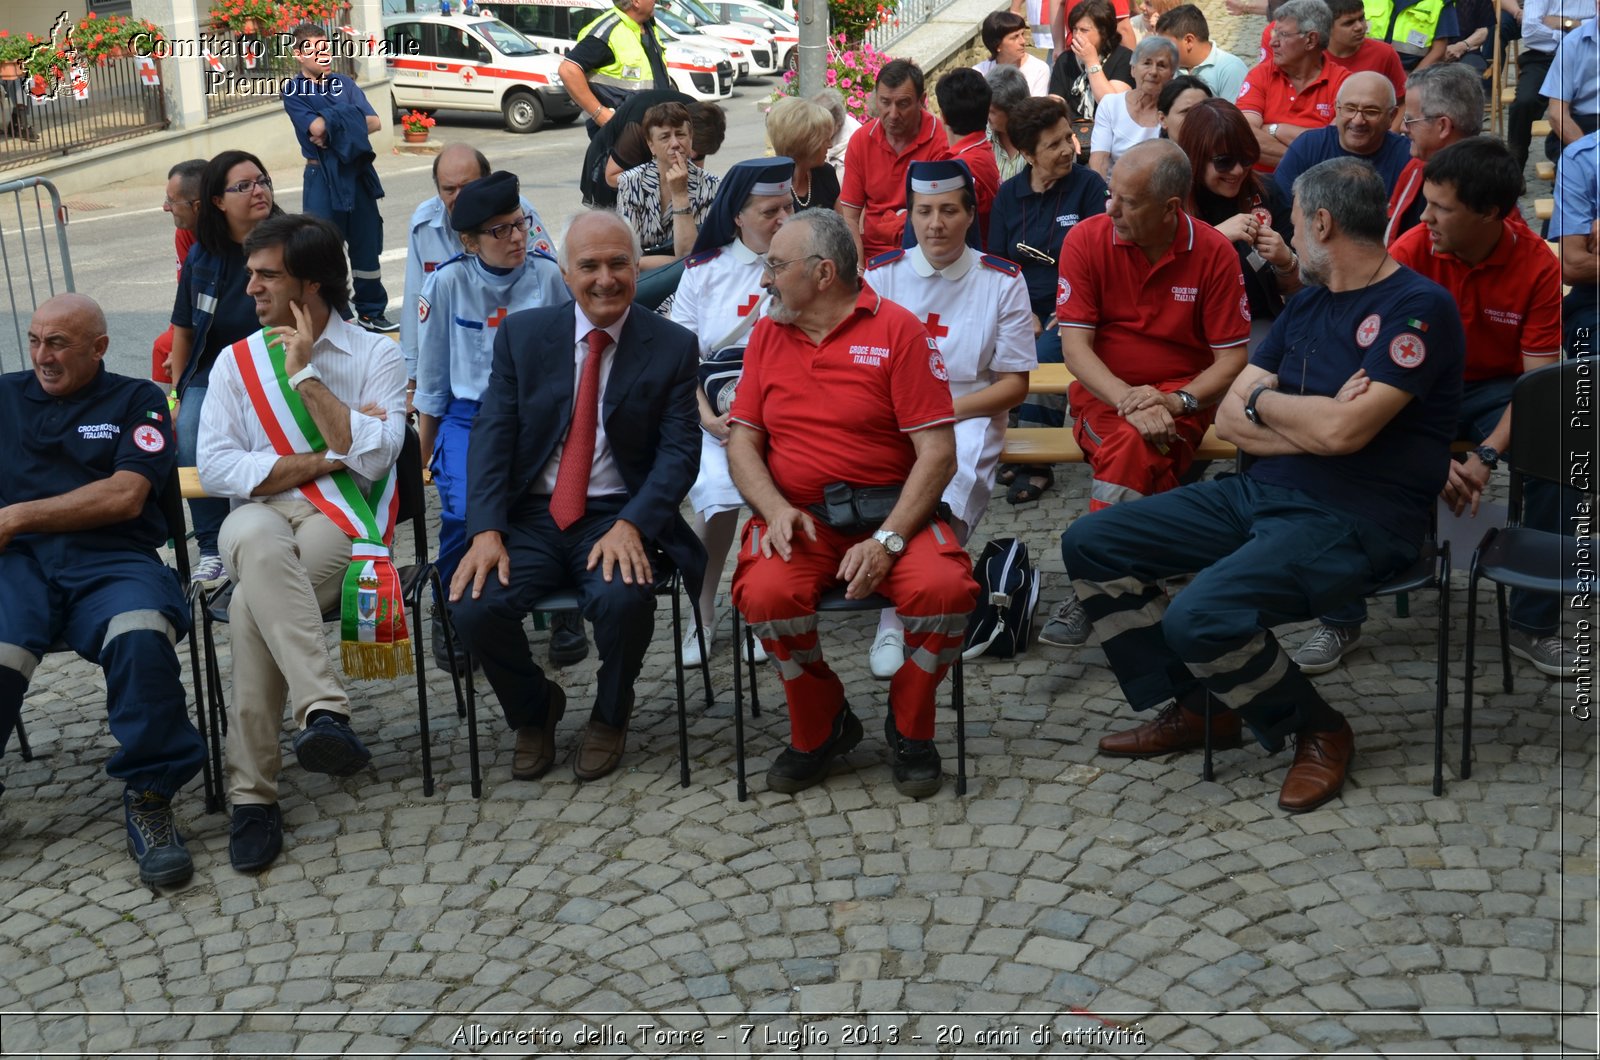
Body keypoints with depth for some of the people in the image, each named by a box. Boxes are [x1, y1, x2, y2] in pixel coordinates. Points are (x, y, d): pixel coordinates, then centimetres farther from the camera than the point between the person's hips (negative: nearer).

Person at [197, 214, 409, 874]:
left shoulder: (377, 357, 7)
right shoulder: (237, 361, 14)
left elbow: (372, 458, -10)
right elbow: (215, 469, 1)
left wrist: (305, 376, -7)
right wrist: (327, 458, -5)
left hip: (341, 523, -1)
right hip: (258, 518, 2)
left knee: (253, 605, -33)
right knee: (260, 540, -38)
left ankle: (252, 790, -30)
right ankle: (323, 709, -47)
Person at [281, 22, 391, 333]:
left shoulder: (345, 84, 10)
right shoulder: (293, 90, -2)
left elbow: (375, 122, -1)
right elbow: (316, 127, -18)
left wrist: (333, 127, -10)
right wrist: (352, 120, -6)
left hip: (358, 174, 4)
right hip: (323, 178, -4)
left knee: (367, 243, 10)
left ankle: (371, 311, 22)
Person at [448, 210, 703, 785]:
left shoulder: (671, 346, 2)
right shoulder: (522, 334, 6)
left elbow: (679, 450, -4)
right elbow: (491, 434, 0)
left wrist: (631, 526, -21)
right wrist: (486, 530, -15)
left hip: (617, 517, -2)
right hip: (530, 515, 2)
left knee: (622, 598, -33)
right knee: (473, 605, -23)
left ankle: (609, 717, 2)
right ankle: (534, 711, 10)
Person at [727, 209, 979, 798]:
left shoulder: (896, 329, -1)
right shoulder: (767, 334, 13)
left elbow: (937, 451, -7)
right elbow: (743, 441, 10)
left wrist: (888, 539, -19)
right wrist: (775, 509, -11)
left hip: (889, 512, -2)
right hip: (796, 515, 2)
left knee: (945, 589, -30)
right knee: (766, 594, -29)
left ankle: (908, 729, 0)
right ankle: (821, 729, -1)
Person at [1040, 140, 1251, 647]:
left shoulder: (1214, 253, -5)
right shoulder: (1087, 239, -5)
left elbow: (1232, 358, -2)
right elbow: (1075, 346, -8)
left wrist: (1178, 400, -20)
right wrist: (1128, 401, -22)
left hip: (1180, 399, 0)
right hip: (1103, 392, 1)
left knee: (1135, 449, -33)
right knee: (1136, 450, -34)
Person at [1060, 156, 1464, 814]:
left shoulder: (1418, 308, -12)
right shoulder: (1308, 303, 14)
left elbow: (1344, 430, -23)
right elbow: (1228, 419, 7)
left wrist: (1264, 401, -4)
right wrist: (1314, 423, -11)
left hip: (1351, 523, -9)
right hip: (1261, 493, 9)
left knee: (1201, 617, -32)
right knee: (1091, 545, 2)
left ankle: (1319, 732, -2)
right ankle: (1192, 708, 11)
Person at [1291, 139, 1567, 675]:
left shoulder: (1537, 265, -14)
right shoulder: (1411, 251, -14)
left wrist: (1487, 455, -29)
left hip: (1497, 390, 0)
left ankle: (1535, 624, -7)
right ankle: (1340, 620, -11)